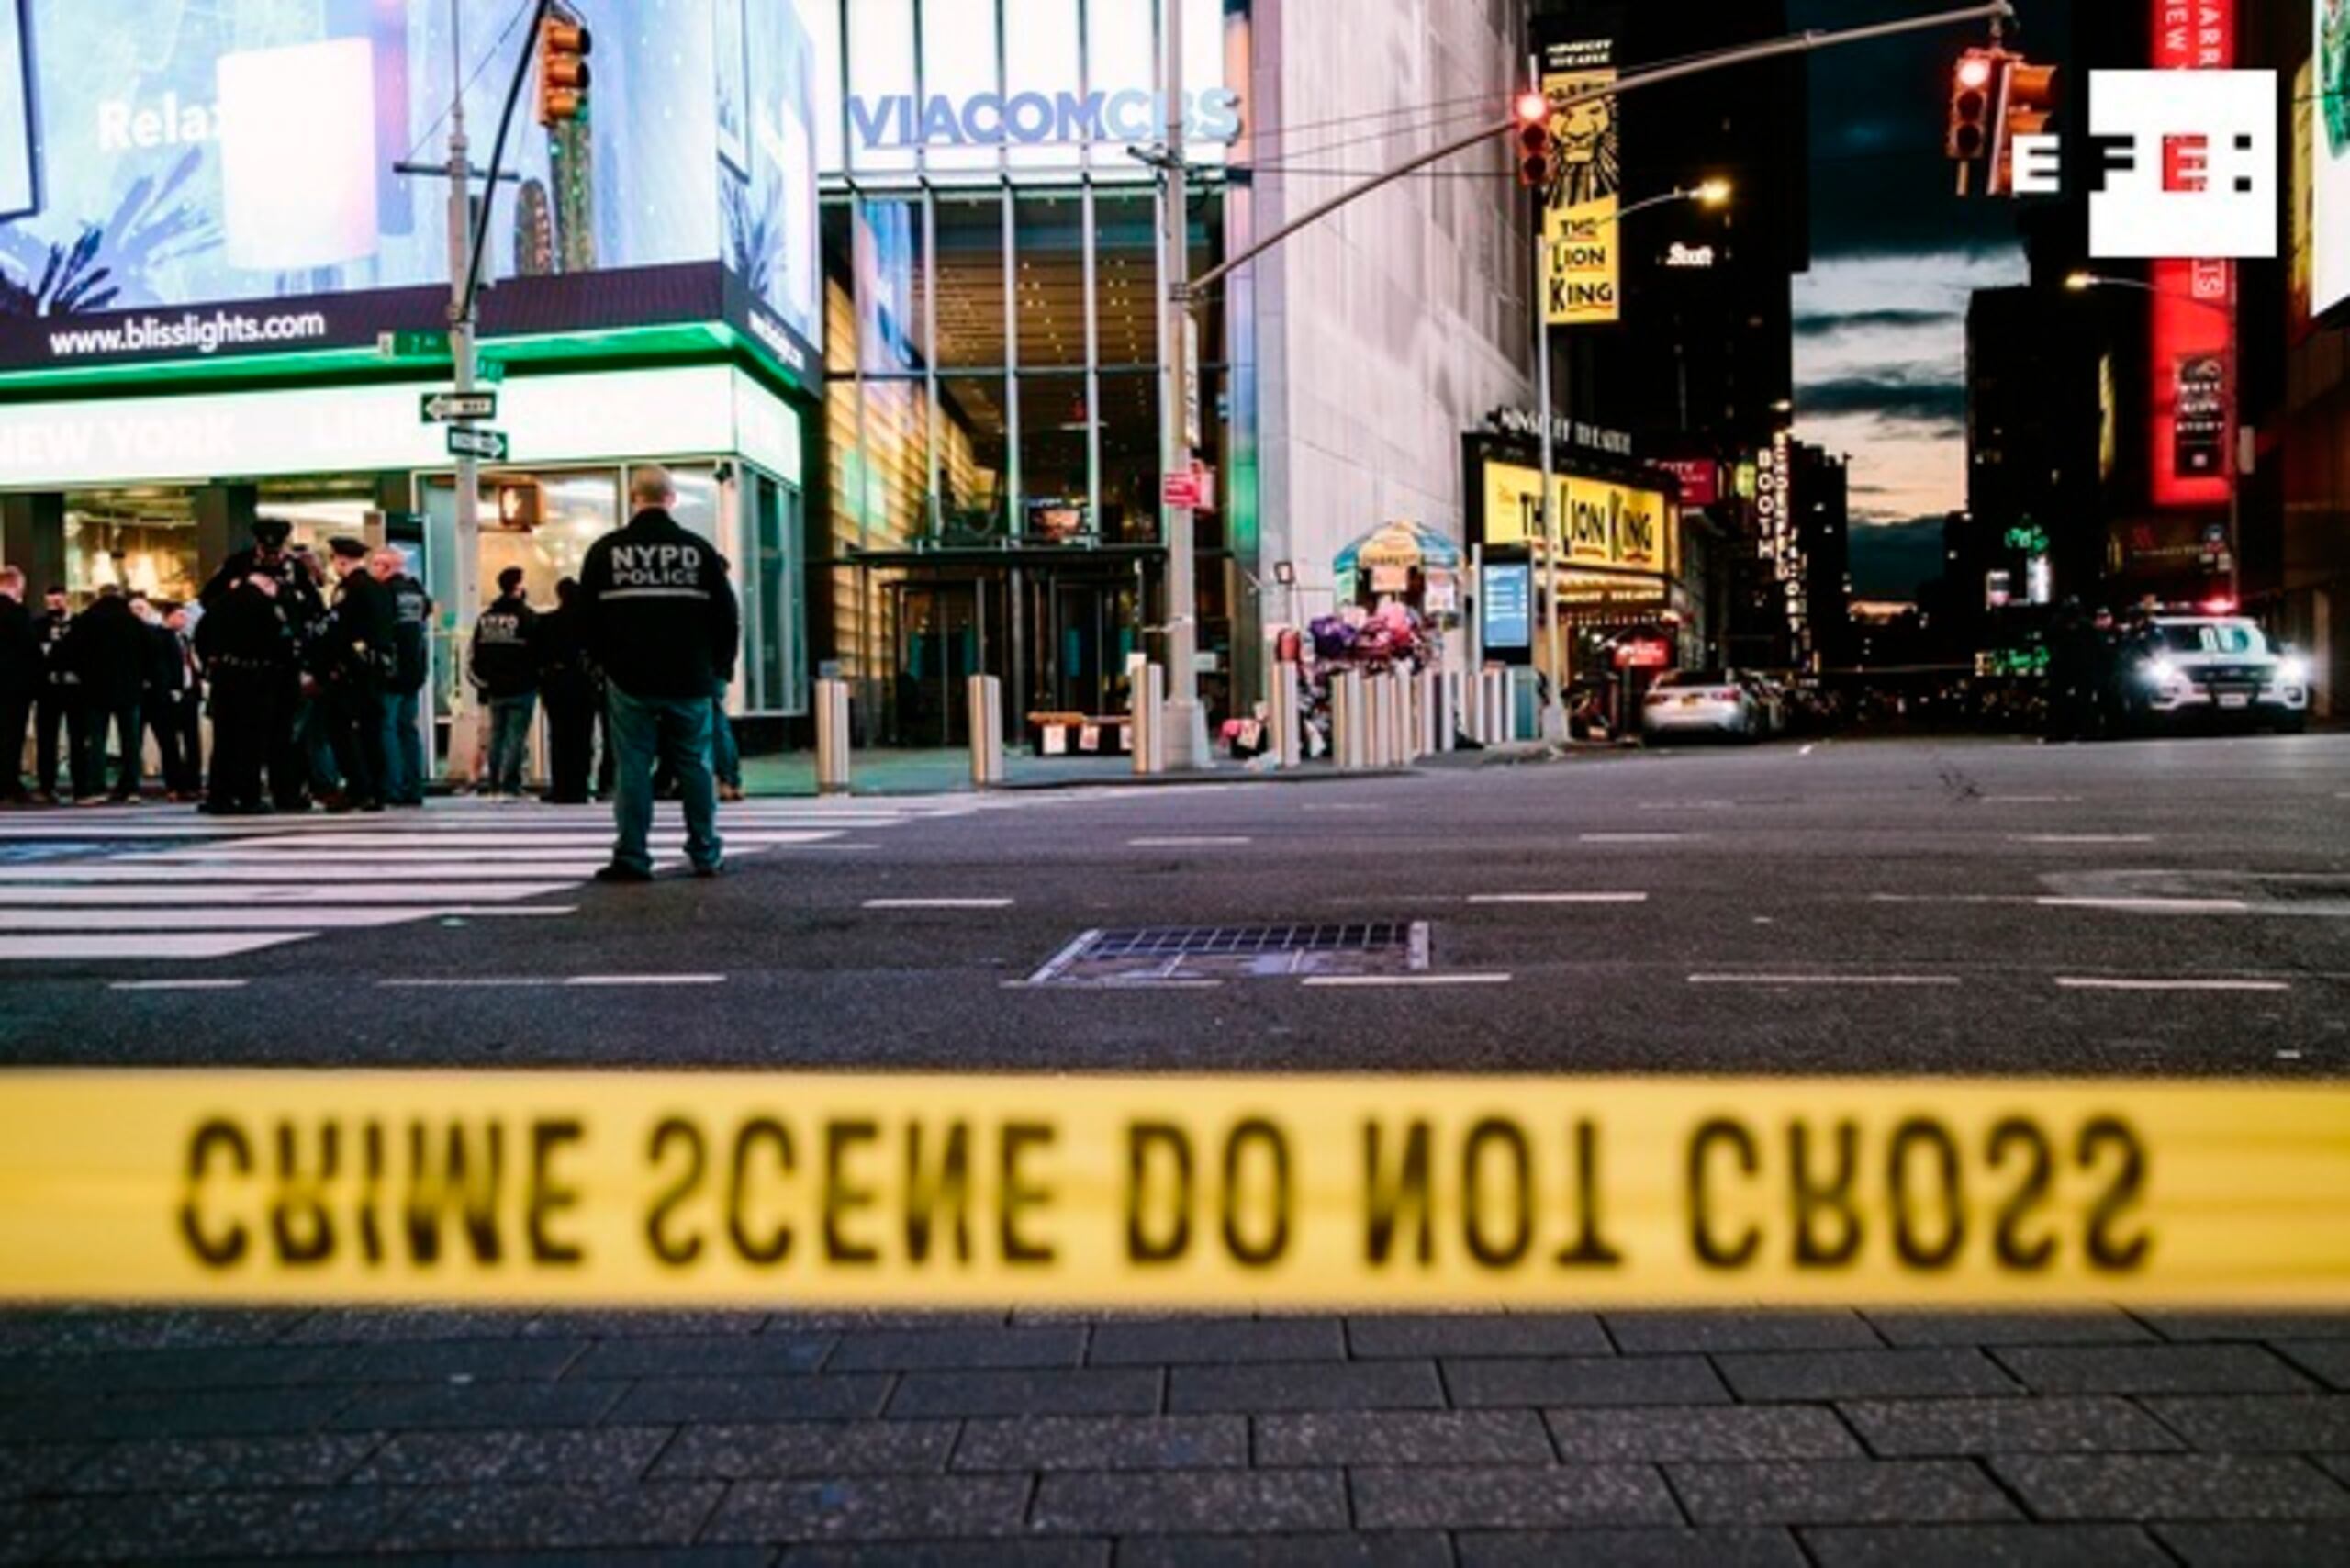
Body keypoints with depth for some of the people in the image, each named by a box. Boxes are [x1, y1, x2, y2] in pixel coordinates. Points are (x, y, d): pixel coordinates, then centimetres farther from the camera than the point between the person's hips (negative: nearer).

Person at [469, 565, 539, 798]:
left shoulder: (485, 617, 9)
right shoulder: (528, 617, -10)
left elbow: (476, 655, 12)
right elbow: (538, 652, -10)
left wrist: (482, 684, 18)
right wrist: (539, 679, 3)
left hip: (495, 689, 6)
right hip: (522, 689, -6)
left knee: (496, 735, 12)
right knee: (516, 736, -5)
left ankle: (495, 787, 12)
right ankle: (510, 785, -10)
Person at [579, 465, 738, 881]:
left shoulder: (606, 551, -1)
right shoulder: (699, 550, 0)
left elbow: (588, 618, 4)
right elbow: (728, 616, 3)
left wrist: (606, 662, 17)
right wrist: (720, 668, 15)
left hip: (629, 679, -1)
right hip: (690, 681, 1)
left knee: (633, 768, 2)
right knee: (695, 766, 9)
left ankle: (631, 858, 0)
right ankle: (705, 855, 14)